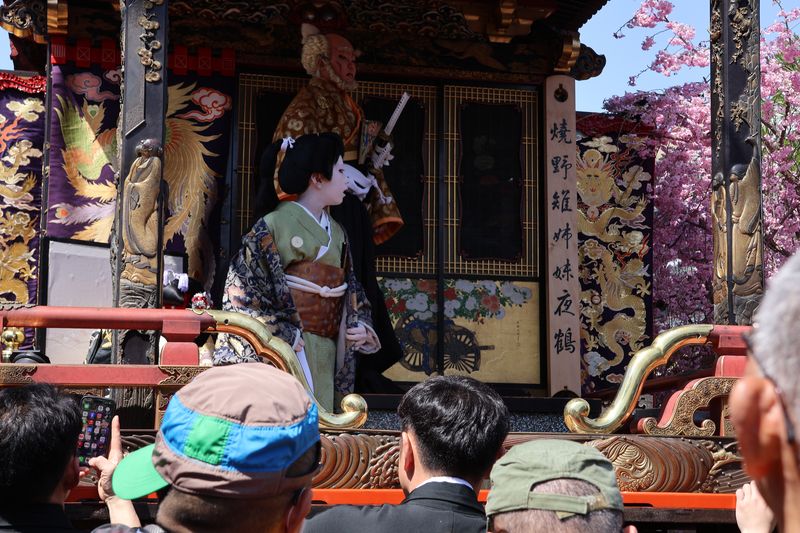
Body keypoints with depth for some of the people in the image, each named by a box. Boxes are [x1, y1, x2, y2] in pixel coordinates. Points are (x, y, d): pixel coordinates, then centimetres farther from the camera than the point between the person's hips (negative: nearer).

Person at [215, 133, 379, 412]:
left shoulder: (336, 232, 17)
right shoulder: (274, 226, -6)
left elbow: (350, 289, 23)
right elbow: (241, 290, -10)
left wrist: (360, 325, 4)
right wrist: (281, 334, -16)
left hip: (326, 355, 7)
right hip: (288, 347, -7)